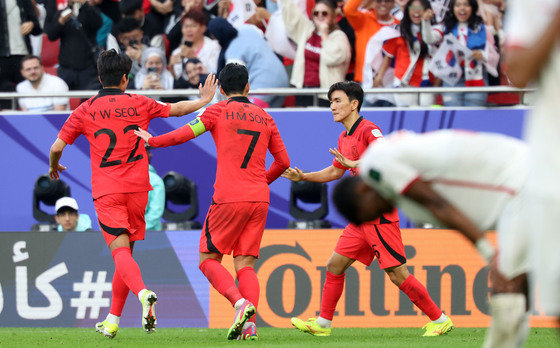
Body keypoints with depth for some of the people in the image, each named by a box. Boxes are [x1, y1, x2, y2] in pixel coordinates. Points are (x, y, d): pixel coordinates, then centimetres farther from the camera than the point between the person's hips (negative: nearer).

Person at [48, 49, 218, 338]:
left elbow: (56, 147, 3)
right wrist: (204, 100, 40)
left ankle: (144, 294, -41)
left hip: (106, 191, -2)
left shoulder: (85, 111, 2)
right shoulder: (140, 105, 6)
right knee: (125, 252, 13)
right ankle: (113, 320, 16)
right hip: (137, 188, 2)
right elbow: (177, 109, 21)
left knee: (120, 252, -12)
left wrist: (54, 167, 25)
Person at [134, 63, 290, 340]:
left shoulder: (219, 111, 2)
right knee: (245, 263, 6)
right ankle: (249, 324, -11)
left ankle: (240, 303, -20)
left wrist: (151, 141, 11)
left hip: (229, 198, -4)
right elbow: (283, 161, 19)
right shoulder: (264, 117, 15)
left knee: (209, 259, 4)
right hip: (260, 200, 4)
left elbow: (182, 135, -4)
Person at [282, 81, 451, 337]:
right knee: (335, 265, 7)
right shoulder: (344, 138, 16)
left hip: (378, 215, -9)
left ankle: (440, 320, 1)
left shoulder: (368, 130, -12)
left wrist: (355, 164, -29)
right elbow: (336, 171, 31)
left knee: (397, 274, -8)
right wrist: (303, 177, 22)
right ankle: (322, 324, 13)